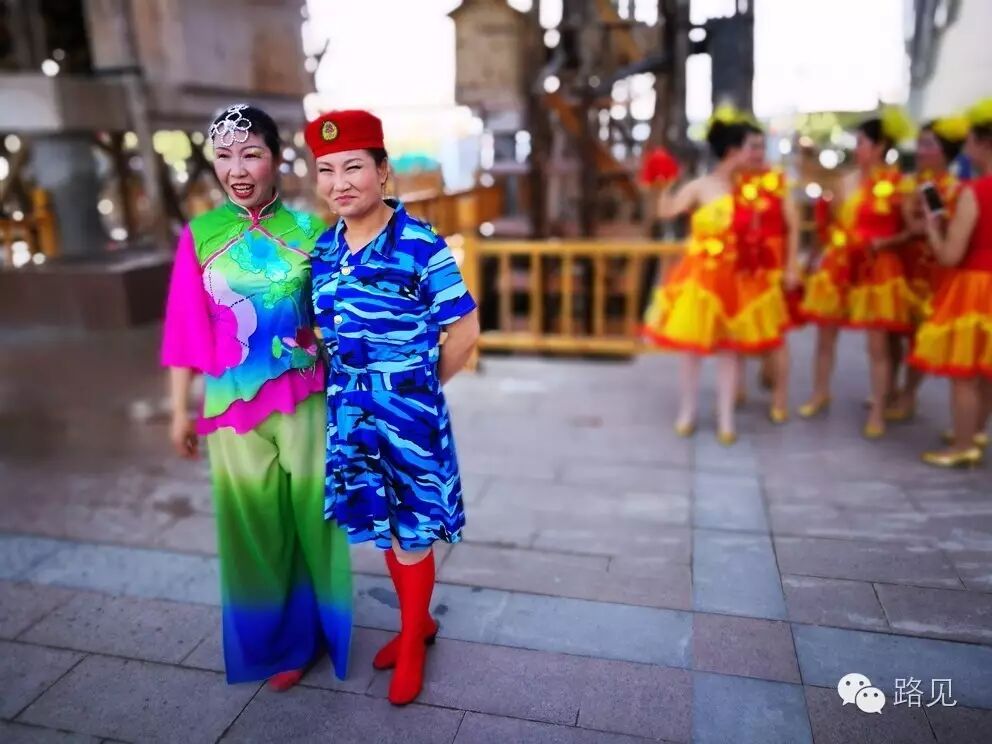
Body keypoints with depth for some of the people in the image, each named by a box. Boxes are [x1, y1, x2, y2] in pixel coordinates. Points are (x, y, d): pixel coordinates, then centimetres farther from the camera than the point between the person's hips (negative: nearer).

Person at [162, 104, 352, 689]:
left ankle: (315, 625, 36)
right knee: (256, 525, 13)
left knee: (309, 514, 11)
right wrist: (181, 410, 4)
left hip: (303, 401, -1)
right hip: (232, 405, 1)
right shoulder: (200, 236, -1)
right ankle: (280, 639, 35)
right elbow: (186, 330, 2)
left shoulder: (309, 231, -2)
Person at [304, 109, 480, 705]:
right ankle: (418, 622, 41)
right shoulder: (324, 247, 2)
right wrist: (353, 386, 7)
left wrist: (420, 389, -2)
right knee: (382, 528, 19)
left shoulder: (421, 244, -17)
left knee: (412, 533, 9)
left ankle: (412, 642, 32)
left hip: (409, 412, -6)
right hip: (350, 411, 6)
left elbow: (465, 332, -12)